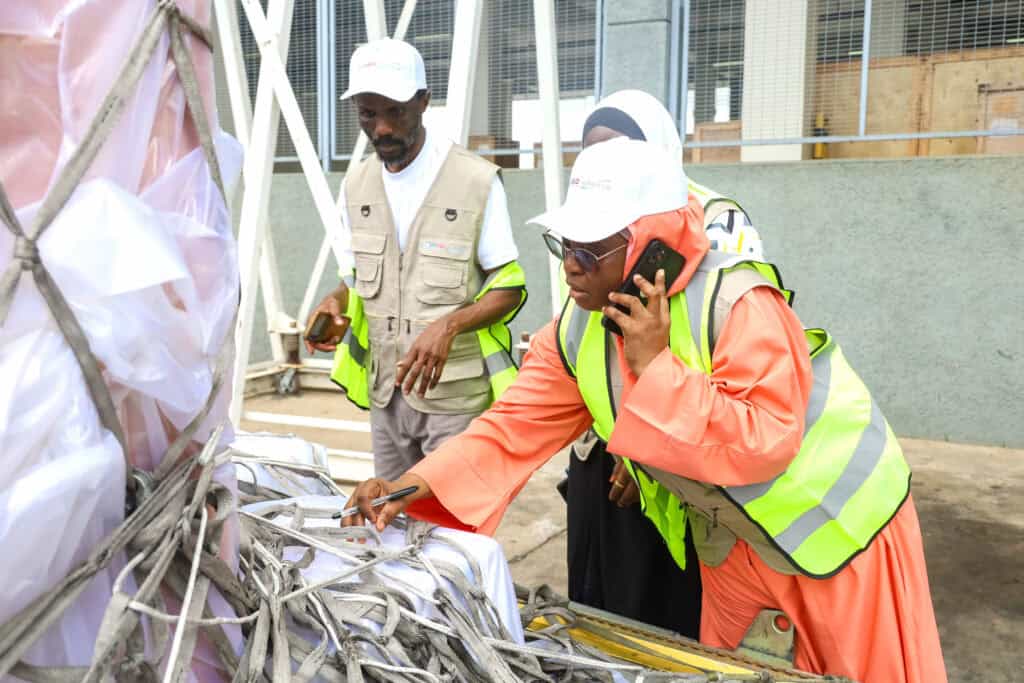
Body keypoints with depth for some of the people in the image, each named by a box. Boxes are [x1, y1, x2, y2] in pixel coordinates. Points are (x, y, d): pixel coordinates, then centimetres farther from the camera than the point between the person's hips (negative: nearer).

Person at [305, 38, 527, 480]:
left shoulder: (477, 181, -13)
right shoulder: (356, 185, 5)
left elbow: (510, 288, -9)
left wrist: (450, 324, -26)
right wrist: (336, 304, -7)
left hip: (456, 395, -5)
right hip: (385, 393, 6)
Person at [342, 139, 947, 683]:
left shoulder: (738, 304, -32)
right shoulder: (577, 330, -11)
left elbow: (761, 444, -37)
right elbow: (517, 425, -13)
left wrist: (655, 365, -38)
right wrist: (422, 483, -26)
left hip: (839, 519, -5)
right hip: (732, 532, 6)